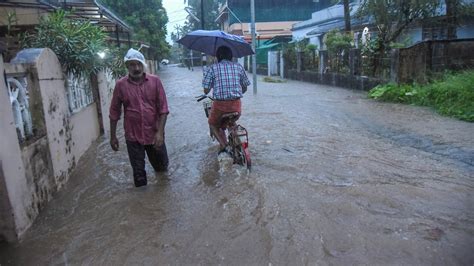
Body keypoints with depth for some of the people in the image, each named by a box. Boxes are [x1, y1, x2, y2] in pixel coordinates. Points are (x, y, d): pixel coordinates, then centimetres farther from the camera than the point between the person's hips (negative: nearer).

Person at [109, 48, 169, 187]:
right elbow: (114, 112, 2)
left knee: (162, 167, 18)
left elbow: (163, 108, -6)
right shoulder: (120, 85, -5)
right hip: (133, 136, -1)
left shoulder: (155, 81, -5)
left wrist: (160, 132, -14)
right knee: (138, 172, 8)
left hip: (154, 134, 1)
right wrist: (113, 136, 4)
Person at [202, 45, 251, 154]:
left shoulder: (212, 68, 0)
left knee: (213, 124, 25)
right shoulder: (239, 67, 7)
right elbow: (244, 88, 13)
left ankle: (224, 145, 5)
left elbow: (206, 90, -2)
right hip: (236, 105, 3)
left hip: (219, 104, -3)